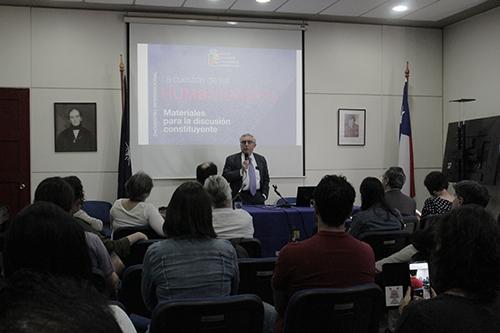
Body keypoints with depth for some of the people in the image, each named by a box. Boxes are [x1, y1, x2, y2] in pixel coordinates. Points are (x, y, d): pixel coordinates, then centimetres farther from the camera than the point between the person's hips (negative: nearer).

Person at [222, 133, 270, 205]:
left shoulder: (261, 159, 14)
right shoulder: (231, 159, 3)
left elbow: (266, 179, 17)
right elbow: (225, 177, -7)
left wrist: (264, 195, 4)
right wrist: (241, 171, -18)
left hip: (258, 198, 3)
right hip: (240, 198, -3)